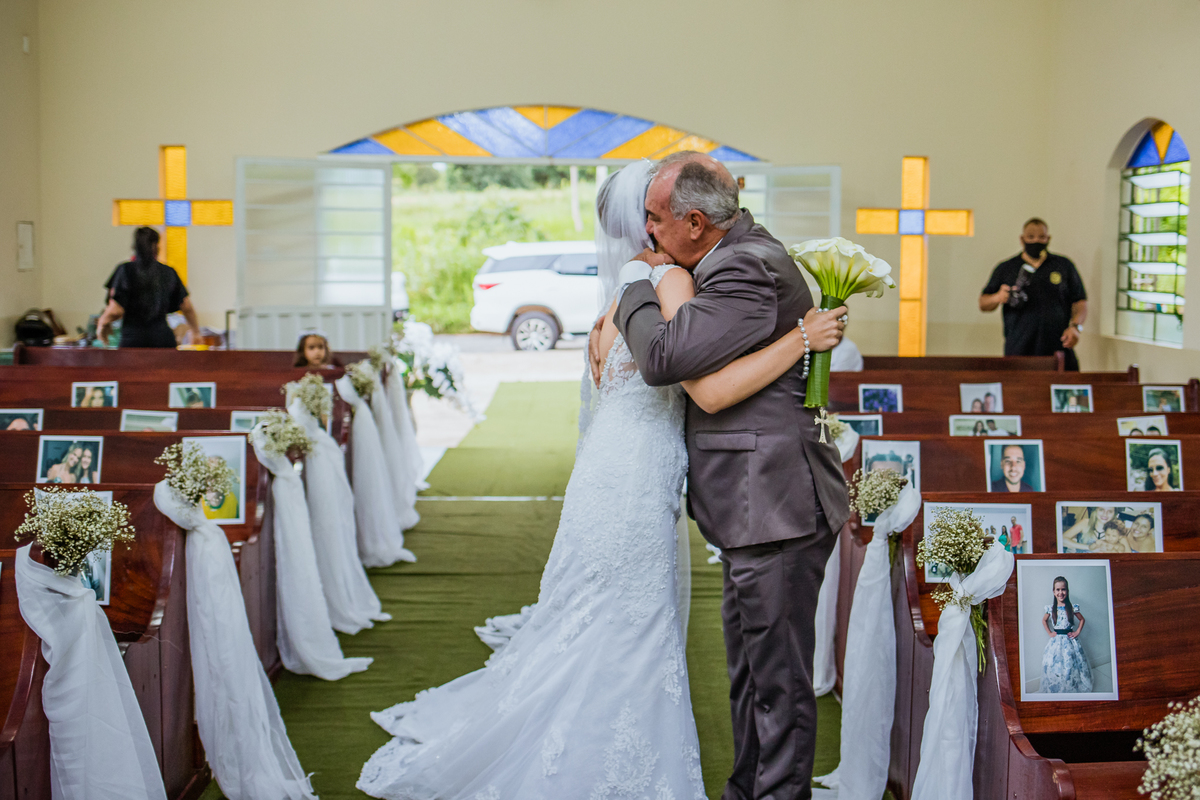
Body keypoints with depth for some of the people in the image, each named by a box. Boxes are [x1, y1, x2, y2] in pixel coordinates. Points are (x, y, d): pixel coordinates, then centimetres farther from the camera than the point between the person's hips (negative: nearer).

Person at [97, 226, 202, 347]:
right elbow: (188, 308, 13)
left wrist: (102, 323, 16)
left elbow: (115, 311, -5)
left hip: (133, 341, -2)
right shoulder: (169, 273, 10)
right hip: (163, 339, 3)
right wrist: (196, 332, 30)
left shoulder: (126, 270, 0)